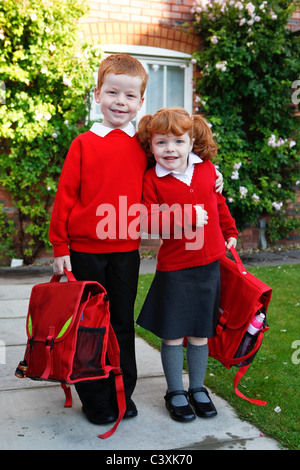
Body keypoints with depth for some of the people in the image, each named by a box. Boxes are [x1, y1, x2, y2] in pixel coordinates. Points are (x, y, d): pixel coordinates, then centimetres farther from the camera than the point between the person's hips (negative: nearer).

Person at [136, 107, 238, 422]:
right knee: (173, 334, 5)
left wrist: (229, 233, 29)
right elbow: (148, 220, -16)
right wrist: (186, 217, -22)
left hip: (208, 264, 4)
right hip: (174, 268, -3)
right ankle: (175, 393, 25)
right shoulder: (152, 179, -8)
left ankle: (197, 388, 32)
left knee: (200, 333, 13)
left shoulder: (207, 169, 4)